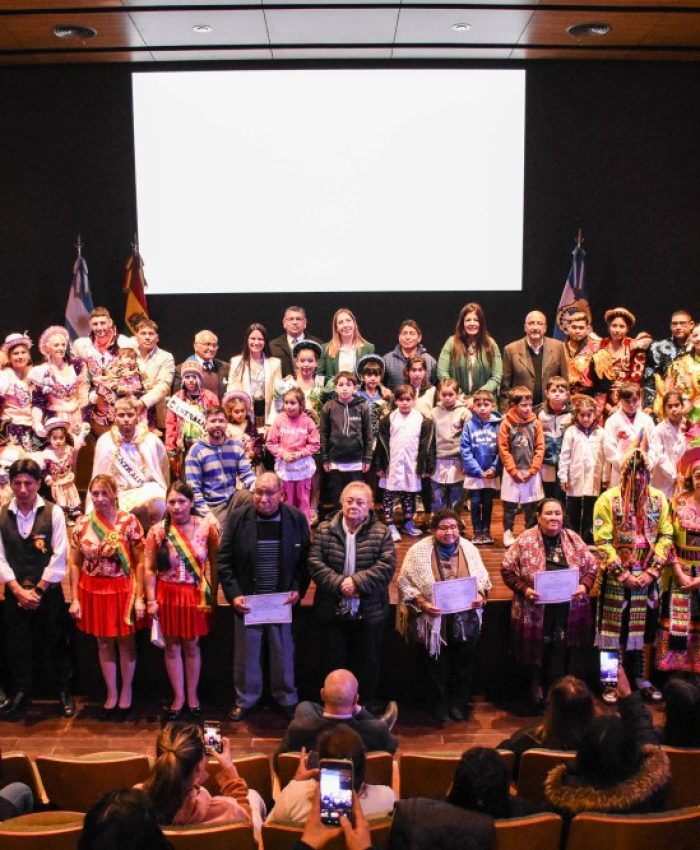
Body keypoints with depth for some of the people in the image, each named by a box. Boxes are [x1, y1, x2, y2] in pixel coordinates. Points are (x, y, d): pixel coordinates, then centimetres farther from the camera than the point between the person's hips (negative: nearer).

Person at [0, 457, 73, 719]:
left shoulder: (53, 512, -6)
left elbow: (59, 556, -8)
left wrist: (38, 590, -10)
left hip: (49, 592, -2)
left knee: (55, 644, 6)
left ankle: (65, 692, 22)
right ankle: (22, 693, 27)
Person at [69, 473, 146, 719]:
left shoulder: (129, 521, -11)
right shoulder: (82, 524, -3)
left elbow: (139, 562, -9)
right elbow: (75, 564, 2)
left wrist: (139, 597, -12)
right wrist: (75, 599, -1)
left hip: (123, 589, -2)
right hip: (94, 591, 2)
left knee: (125, 642, 12)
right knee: (104, 644, 14)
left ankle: (126, 692, 30)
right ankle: (111, 694, 30)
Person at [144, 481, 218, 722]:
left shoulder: (207, 528, -7)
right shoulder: (157, 531, -7)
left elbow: (214, 564, -2)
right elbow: (149, 569, -4)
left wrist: (213, 594, -4)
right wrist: (151, 600, -8)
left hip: (196, 596, 0)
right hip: (167, 596, 1)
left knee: (191, 645, 12)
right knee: (172, 647, 11)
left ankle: (192, 695, 29)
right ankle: (178, 696, 27)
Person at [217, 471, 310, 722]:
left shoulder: (296, 518, -8)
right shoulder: (237, 518, -9)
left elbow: (305, 559, 2)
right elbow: (224, 561, -4)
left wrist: (298, 590, -8)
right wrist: (233, 595, -11)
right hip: (247, 600, 0)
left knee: (283, 652, 15)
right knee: (246, 654, 13)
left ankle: (287, 699, 35)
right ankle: (245, 699, 34)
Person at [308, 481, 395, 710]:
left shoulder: (381, 532, -4)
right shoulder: (324, 530, -1)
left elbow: (387, 566, -13)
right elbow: (315, 563, -8)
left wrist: (357, 581, -23)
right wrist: (339, 583, -21)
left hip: (369, 612, -1)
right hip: (333, 611, 1)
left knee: (368, 665, 13)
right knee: (334, 663, 14)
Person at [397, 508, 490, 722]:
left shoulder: (469, 549, 2)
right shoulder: (419, 551, -9)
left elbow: (482, 578, 10)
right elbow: (405, 584, -8)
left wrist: (480, 595, -9)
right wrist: (422, 603, -19)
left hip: (465, 620, 3)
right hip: (434, 620, -2)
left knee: (464, 664, 14)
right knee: (437, 668, 11)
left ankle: (460, 703, 35)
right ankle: (439, 705, 31)